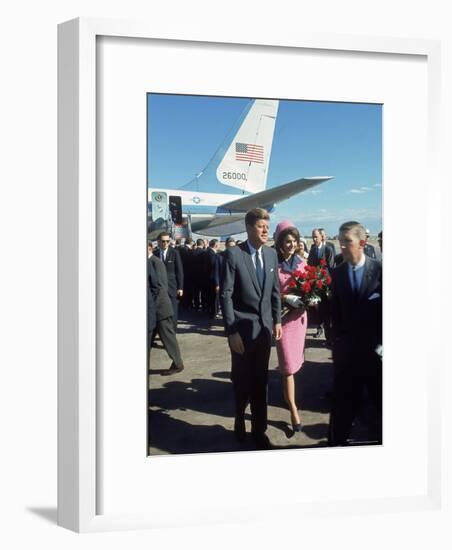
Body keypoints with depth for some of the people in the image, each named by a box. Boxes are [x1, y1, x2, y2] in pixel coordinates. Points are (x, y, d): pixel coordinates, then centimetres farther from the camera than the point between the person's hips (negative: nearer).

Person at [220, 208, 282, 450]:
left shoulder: (271, 254, 4)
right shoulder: (233, 255, -12)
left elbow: (275, 290, 11)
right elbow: (225, 295, -12)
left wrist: (277, 320, 7)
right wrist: (232, 332, -15)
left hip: (265, 327, 4)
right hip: (242, 328, -4)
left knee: (260, 382, 10)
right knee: (242, 381, 11)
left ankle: (259, 430, 22)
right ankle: (240, 421, 36)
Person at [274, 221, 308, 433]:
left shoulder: (302, 262, 4)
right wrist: (287, 298, -23)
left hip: (300, 315, 5)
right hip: (283, 316, -5)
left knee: (295, 360, 17)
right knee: (288, 364, -4)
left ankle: (286, 392, 38)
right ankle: (293, 409, 2)